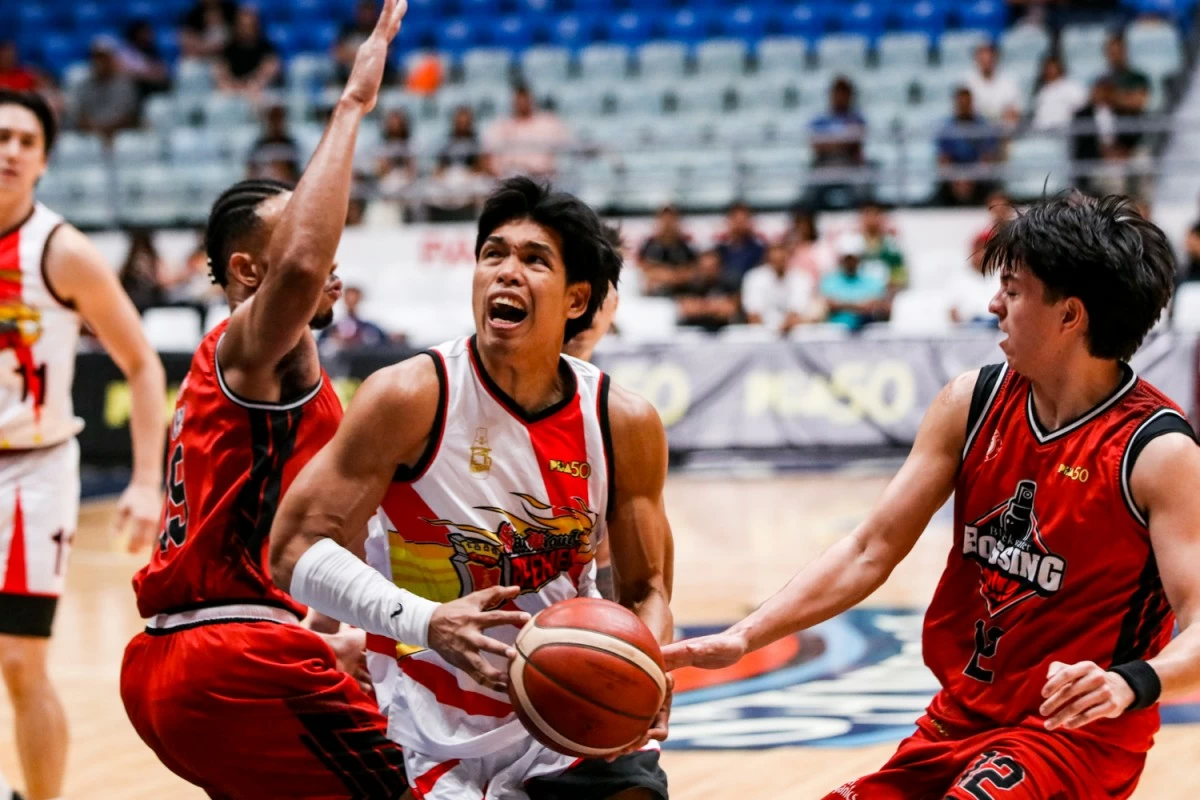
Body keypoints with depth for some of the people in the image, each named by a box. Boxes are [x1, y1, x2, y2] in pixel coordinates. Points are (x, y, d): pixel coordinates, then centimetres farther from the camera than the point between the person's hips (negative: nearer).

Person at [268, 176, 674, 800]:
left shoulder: (625, 425, -6)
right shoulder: (412, 398, -15)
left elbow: (645, 589, 5)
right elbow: (296, 552, -18)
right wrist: (426, 623, -32)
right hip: (433, 732, -2)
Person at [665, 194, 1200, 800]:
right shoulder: (971, 404, 2)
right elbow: (871, 550, 4)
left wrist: (1131, 683, -43)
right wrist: (745, 637, -5)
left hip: (1074, 734, -6)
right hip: (958, 720, 7)